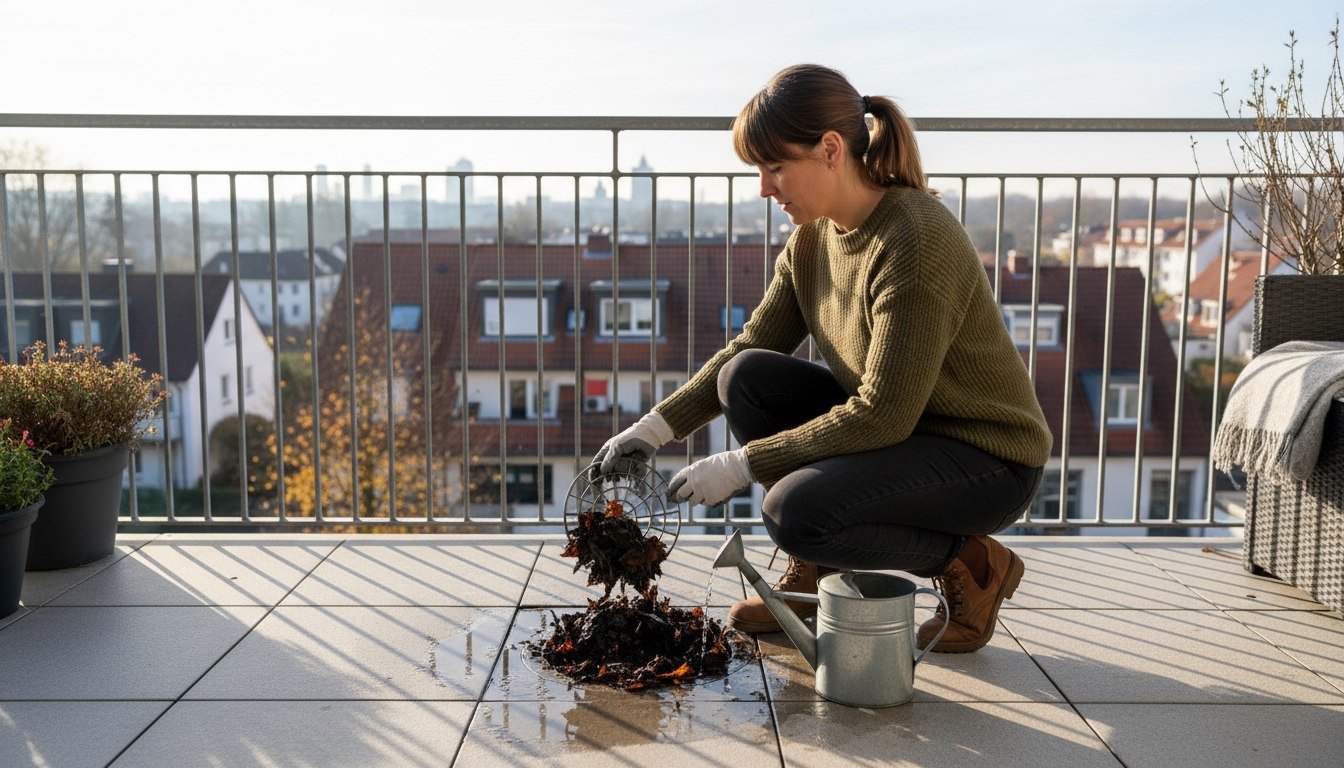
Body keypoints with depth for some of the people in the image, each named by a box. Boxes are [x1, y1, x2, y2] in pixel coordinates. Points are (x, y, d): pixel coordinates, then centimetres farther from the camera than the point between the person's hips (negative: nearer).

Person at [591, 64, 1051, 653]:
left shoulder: (916, 239, -27)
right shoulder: (813, 236, -2)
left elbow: (883, 416, -28)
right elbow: (751, 345, 3)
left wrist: (741, 465, -25)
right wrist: (658, 427, -10)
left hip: (989, 460, -8)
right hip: (895, 427, 8)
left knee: (795, 510, -28)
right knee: (747, 377, -9)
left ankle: (970, 565, -1)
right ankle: (812, 577, 5)